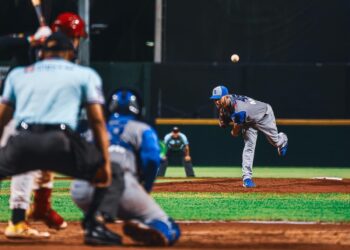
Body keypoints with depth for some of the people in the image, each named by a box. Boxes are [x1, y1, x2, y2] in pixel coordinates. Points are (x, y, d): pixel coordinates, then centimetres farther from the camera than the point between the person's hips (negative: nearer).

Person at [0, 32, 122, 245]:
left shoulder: (18, 74, 29)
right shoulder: (85, 74, 22)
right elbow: (97, 121, 11)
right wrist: (106, 162, 8)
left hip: (21, 142, 2)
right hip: (60, 143, -1)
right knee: (106, 171, 21)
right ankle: (91, 226, 6)